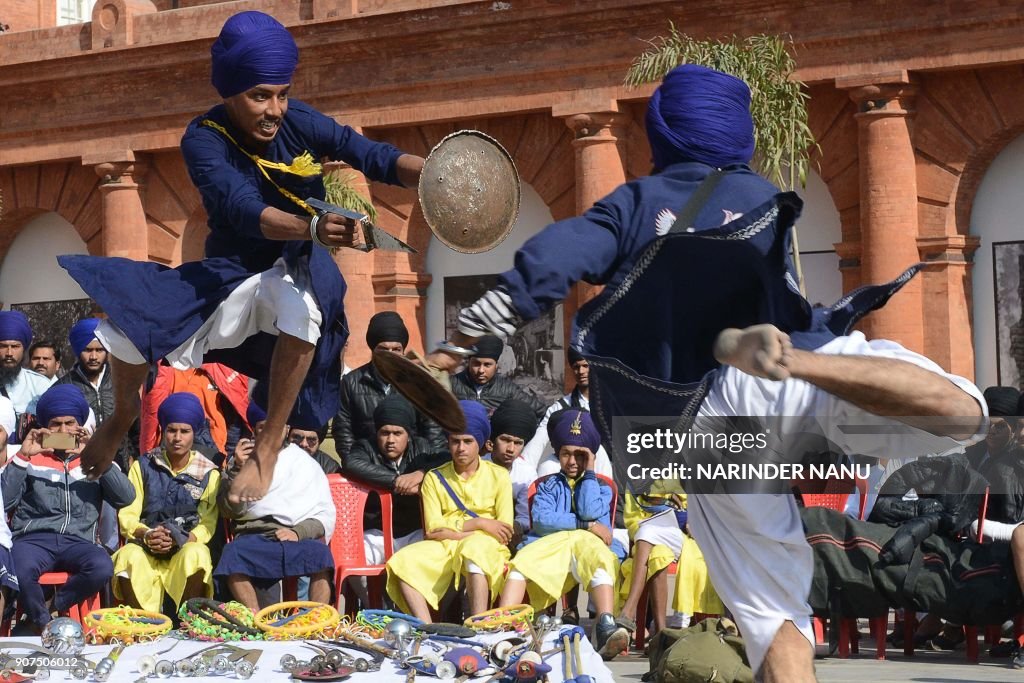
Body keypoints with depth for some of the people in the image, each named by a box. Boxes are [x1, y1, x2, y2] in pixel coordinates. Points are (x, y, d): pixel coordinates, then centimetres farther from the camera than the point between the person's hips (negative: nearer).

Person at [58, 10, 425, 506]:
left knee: (301, 303, -39)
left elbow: (375, 158, -17)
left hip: (296, 267, 0)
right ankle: (124, 412, 21)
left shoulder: (298, 123, -14)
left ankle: (268, 448, -23)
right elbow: (245, 210, -36)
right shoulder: (204, 140, -20)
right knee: (126, 329, -17)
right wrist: (312, 228, -55)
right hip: (228, 277, 1)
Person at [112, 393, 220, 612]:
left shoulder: (208, 473, 10)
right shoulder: (143, 467, 13)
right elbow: (126, 516, 4)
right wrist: (146, 535, -18)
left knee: (196, 554, -37)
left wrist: (180, 541, -21)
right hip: (145, 548, 1)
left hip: (188, 547, -1)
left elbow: (207, 524, -2)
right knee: (129, 557, -35)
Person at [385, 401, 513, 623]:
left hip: (485, 546, -2)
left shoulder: (498, 476, 10)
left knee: (474, 550, -39)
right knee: (403, 562, -28)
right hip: (443, 548, 2)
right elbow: (432, 531, 3)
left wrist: (451, 530, -5)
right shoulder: (434, 479, 15)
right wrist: (479, 523, -5)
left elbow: (505, 532, 1)